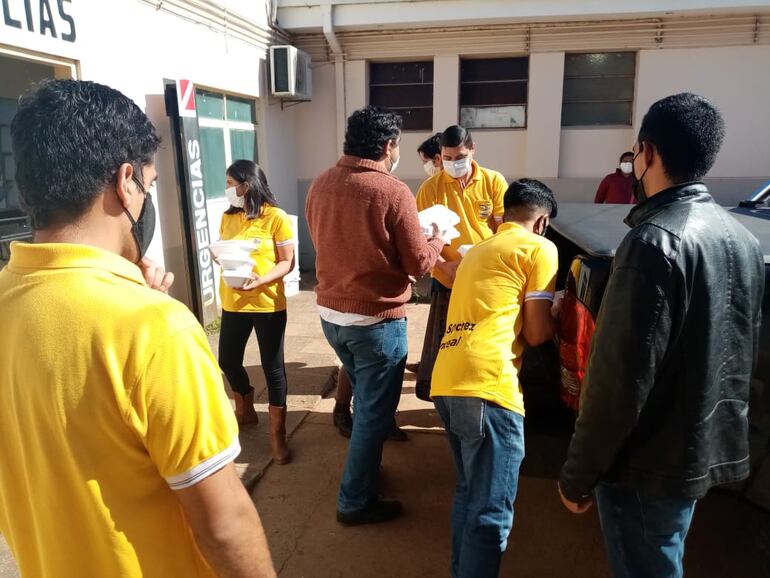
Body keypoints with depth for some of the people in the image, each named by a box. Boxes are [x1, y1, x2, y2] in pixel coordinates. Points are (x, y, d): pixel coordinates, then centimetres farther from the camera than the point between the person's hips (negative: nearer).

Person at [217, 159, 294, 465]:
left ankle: (277, 435, 18)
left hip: (268, 304, -6)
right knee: (228, 361, 15)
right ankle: (245, 410, 43)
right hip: (232, 303, 6)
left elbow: (287, 262, -10)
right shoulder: (228, 217, 8)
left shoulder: (276, 217, -10)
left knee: (272, 367, 4)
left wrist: (260, 280, -25)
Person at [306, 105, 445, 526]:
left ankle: (363, 466, 47)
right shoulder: (393, 192, -18)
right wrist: (436, 240, 8)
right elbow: (419, 264, -12)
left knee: (365, 398, 27)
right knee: (374, 410, 9)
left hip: (330, 313, 7)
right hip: (376, 320, -7)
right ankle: (356, 502, 22)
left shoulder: (321, 185, 1)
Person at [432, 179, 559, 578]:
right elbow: (536, 334, 1)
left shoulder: (479, 250, 27)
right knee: (491, 511, 0)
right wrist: (555, 317, 21)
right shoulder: (539, 248, 4)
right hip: (485, 386, -8)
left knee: (469, 493, 21)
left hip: (447, 382, 8)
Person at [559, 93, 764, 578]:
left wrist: (578, 474, -15)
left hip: (651, 463, -8)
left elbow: (622, 375, -25)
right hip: (714, 447, 8)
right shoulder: (741, 237, 4)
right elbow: (745, 352, 12)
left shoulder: (655, 240, -23)